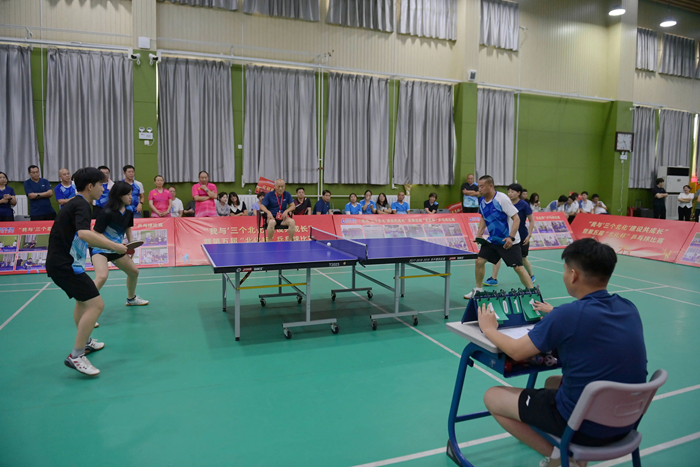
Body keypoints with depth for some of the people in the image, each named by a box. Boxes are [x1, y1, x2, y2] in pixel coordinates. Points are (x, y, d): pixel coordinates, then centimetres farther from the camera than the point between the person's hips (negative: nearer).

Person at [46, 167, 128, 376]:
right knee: (96, 304, -15)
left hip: (61, 263, 11)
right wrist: (116, 247, -32)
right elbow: (84, 234, -34)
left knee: (83, 299, 28)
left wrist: (111, 246, 17)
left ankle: (84, 341, 43)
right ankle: (75, 356, -12)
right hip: (64, 265, -11)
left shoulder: (75, 204, 16)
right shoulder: (81, 205, -15)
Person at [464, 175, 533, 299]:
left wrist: (511, 237, -28)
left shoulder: (502, 199, -20)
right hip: (492, 239, 6)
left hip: (508, 241, -6)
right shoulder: (482, 201, 0)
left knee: (518, 267, -8)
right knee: (479, 261, 2)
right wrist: (479, 233, 3)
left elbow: (516, 218, -20)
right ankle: (478, 289, 19)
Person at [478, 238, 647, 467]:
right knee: (552, 382, 32)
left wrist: (489, 329, 7)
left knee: (492, 397, 7)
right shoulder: (629, 309, -3)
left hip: (584, 424, -7)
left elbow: (517, 352, -10)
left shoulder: (569, 314, -23)